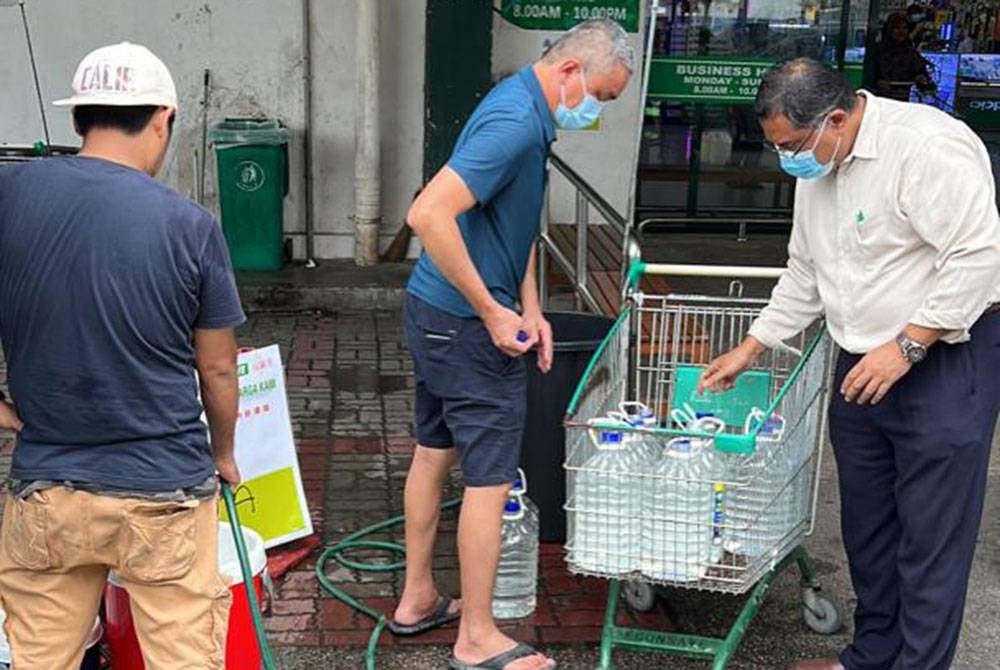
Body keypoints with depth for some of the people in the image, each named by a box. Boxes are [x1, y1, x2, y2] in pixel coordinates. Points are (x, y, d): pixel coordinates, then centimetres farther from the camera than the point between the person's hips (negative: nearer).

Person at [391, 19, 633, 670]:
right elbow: (429, 215, -32)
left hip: (438, 313, 11)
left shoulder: (527, 112, 9)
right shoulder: (515, 124, -23)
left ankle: (418, 598, 32)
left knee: (435, 451, 18)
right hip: (466, 323, -11)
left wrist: (531, 307, 7)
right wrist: (493, 313, -25)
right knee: (490, 476, -2)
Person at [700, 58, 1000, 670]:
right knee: (866, 522, 16)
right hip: (863, 365, 9)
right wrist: (748, 351, 17)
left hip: (946, 357, -9)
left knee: (931, 533, -2)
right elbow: (804, 275, 18)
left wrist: (906, 346, -23)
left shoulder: (927, 148, -20)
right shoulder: (817, 168, 8)